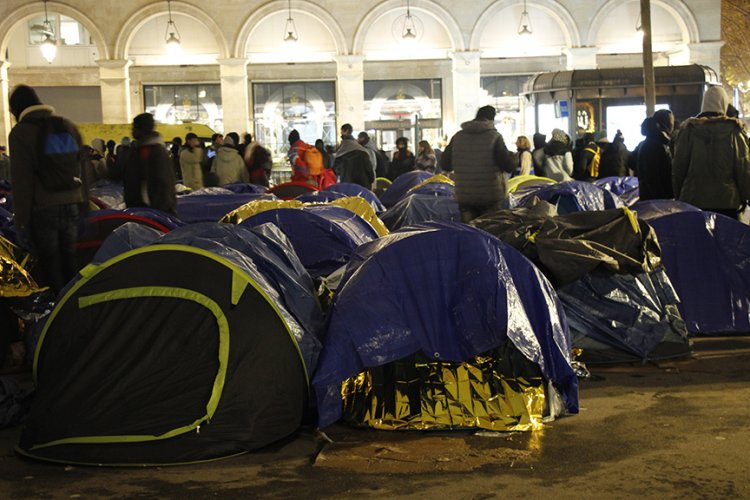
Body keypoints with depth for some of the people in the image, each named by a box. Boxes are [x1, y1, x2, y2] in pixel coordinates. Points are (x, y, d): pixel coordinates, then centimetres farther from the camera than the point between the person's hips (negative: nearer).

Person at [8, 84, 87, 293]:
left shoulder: (21, 133, -8)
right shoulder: (69, 127, 10)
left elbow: (21, 180, -11)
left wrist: (21, 218, -7)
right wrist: (83, 203, 20)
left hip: (43, 210, -5)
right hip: (72, 206, 6)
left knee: (50, 266, 2)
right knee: (70, 263, 15)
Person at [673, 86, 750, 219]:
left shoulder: (689, 129, -1)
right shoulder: (733, 130, -3)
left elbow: (678, 166, 2)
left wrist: (678, 196, 12)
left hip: (692, 200, 1)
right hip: (726, 202, -1)